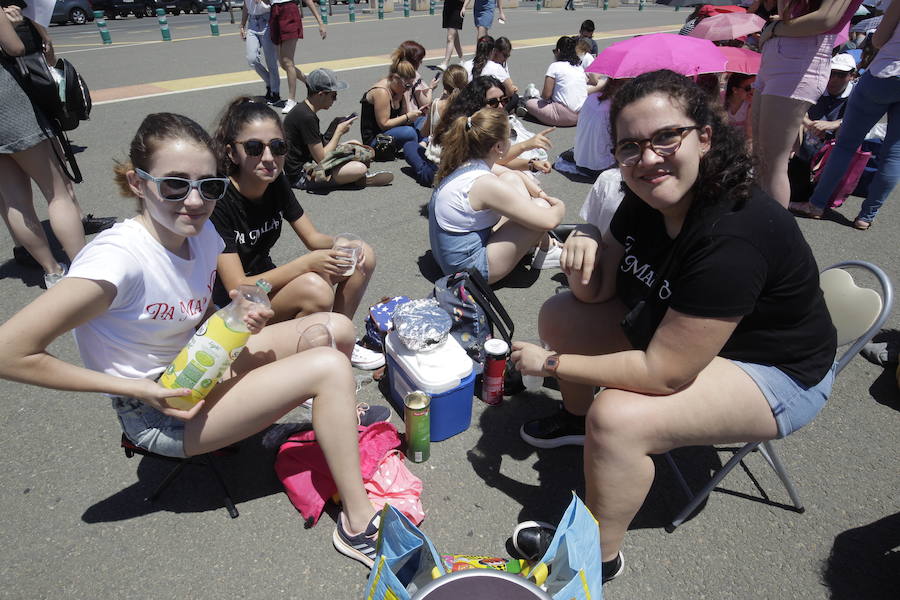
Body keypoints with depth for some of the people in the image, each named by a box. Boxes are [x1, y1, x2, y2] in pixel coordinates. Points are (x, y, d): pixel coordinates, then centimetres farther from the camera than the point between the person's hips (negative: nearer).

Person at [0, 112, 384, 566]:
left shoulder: (202, 234, -6)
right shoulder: (119, 257, -28)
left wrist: (237, 323, -12)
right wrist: (137, 388, -23)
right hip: (159, 411, -7)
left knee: (337, 329, -3)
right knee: (330, 368, -23)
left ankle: (334, 417, 24)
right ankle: (358, 525, -8)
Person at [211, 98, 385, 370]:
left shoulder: (276, 182, -4)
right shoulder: (219, 200, -24)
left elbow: (314, 239, 3)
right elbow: (238, 289, -26)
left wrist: (338, 245, -20)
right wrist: (307, 263, -32)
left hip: (268, 284, 7)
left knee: (363, 256, -5)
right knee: (316, 289, -36)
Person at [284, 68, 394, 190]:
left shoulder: (303, 110, 7)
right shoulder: (307, 117, -25)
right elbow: (322, 159, -24)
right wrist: (339, 132, -14)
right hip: (301, 176, -11)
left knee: (355, 145, 16)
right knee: (360, 168, -22)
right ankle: (361, 179, 8)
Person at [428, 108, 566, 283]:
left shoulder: (459, 165, -1)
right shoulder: (486, 183, -27)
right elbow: (549, 221, -22)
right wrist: (560, 206, 1)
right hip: (472, 269, -9)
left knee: (511, 178, 11)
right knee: (541, 206, -9)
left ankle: (542, 241, 19)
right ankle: (546, 252, 22)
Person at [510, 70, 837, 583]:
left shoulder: (732, 237, -35)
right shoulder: (647, 200, -11)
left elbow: (663, 373, -33)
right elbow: (598, 291, -2)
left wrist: (550, 363, -24)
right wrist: (583, 258, -25)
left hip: (774, 373, -7)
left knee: (617, 418, -31)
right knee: (558, 315, 1)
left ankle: (601, 557, -3)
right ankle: (577, 417, 29)